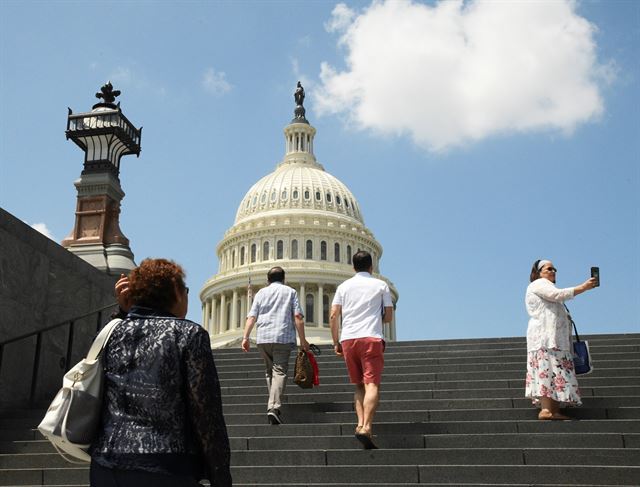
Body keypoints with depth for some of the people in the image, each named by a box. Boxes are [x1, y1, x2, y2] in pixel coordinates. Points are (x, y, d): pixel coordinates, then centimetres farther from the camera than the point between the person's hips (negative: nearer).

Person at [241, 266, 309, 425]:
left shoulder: (261, 293, 17)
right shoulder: (290, 292, 12)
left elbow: (251, 317, 6)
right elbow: (298, 317, 2)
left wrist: (245, 337, 3)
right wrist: (303, 340, 4)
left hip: (263, 338, 3)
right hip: (283, 337, -3)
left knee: (269, 370, 16)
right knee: (279, 371, -8)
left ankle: (272, 405, 16)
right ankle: (274, 407, -24)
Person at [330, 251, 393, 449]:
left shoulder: (344, 286, 13)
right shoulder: (381, 285, 10)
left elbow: (333, 316, 5)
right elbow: (388, 317, 8)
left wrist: (336, 342, 12)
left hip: (348, 338, 3)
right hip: (372, 338, -3)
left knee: (359, 385, 14)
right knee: (372, 384, -9)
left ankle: (360, 423, 0)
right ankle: (366, 427, -24)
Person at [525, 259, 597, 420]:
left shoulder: (546, 287, 33)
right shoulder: (539, 283, 3)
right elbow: (558, 294, -14)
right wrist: (583, 287, -16)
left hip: (556, 339, 10)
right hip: (544, 336, -10)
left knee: (556, 372, -3)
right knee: (548, 370, -20)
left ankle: (554, 411, -12)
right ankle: (546, 410, -29)